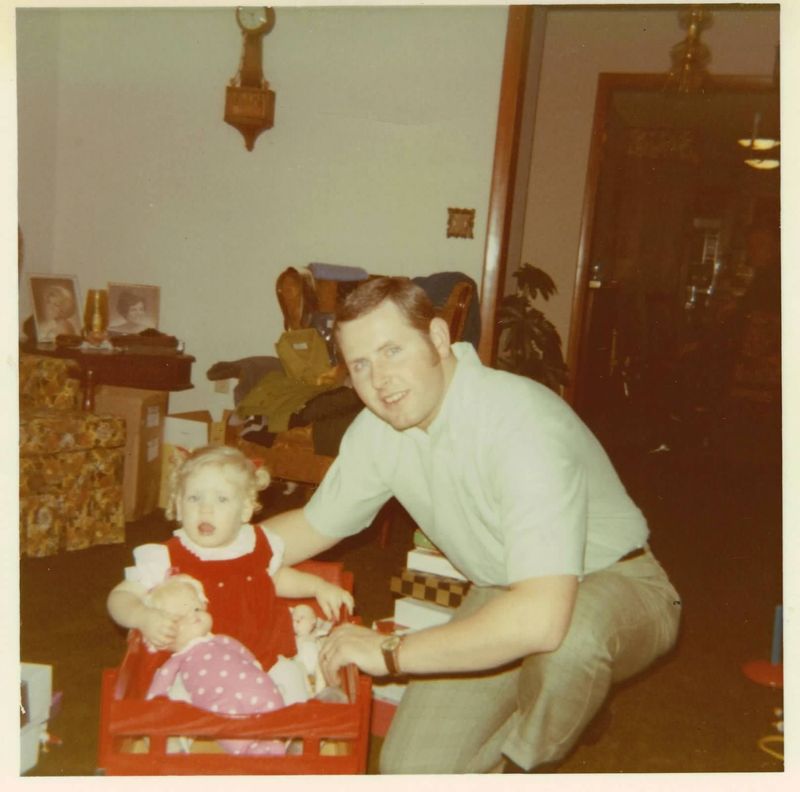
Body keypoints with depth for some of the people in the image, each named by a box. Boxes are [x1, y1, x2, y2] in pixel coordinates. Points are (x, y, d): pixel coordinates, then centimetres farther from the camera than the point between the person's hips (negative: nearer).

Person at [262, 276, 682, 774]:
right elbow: (315, 526, 8)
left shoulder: (522, 424, -34)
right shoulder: (378, 428, -9)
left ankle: (520, 761, -5)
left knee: (569, 635, -41)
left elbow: (541, 618, -44)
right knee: (412, 767, -7)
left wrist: (391, 652, -33)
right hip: (504, 596, 6)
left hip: (615, 583, -5)